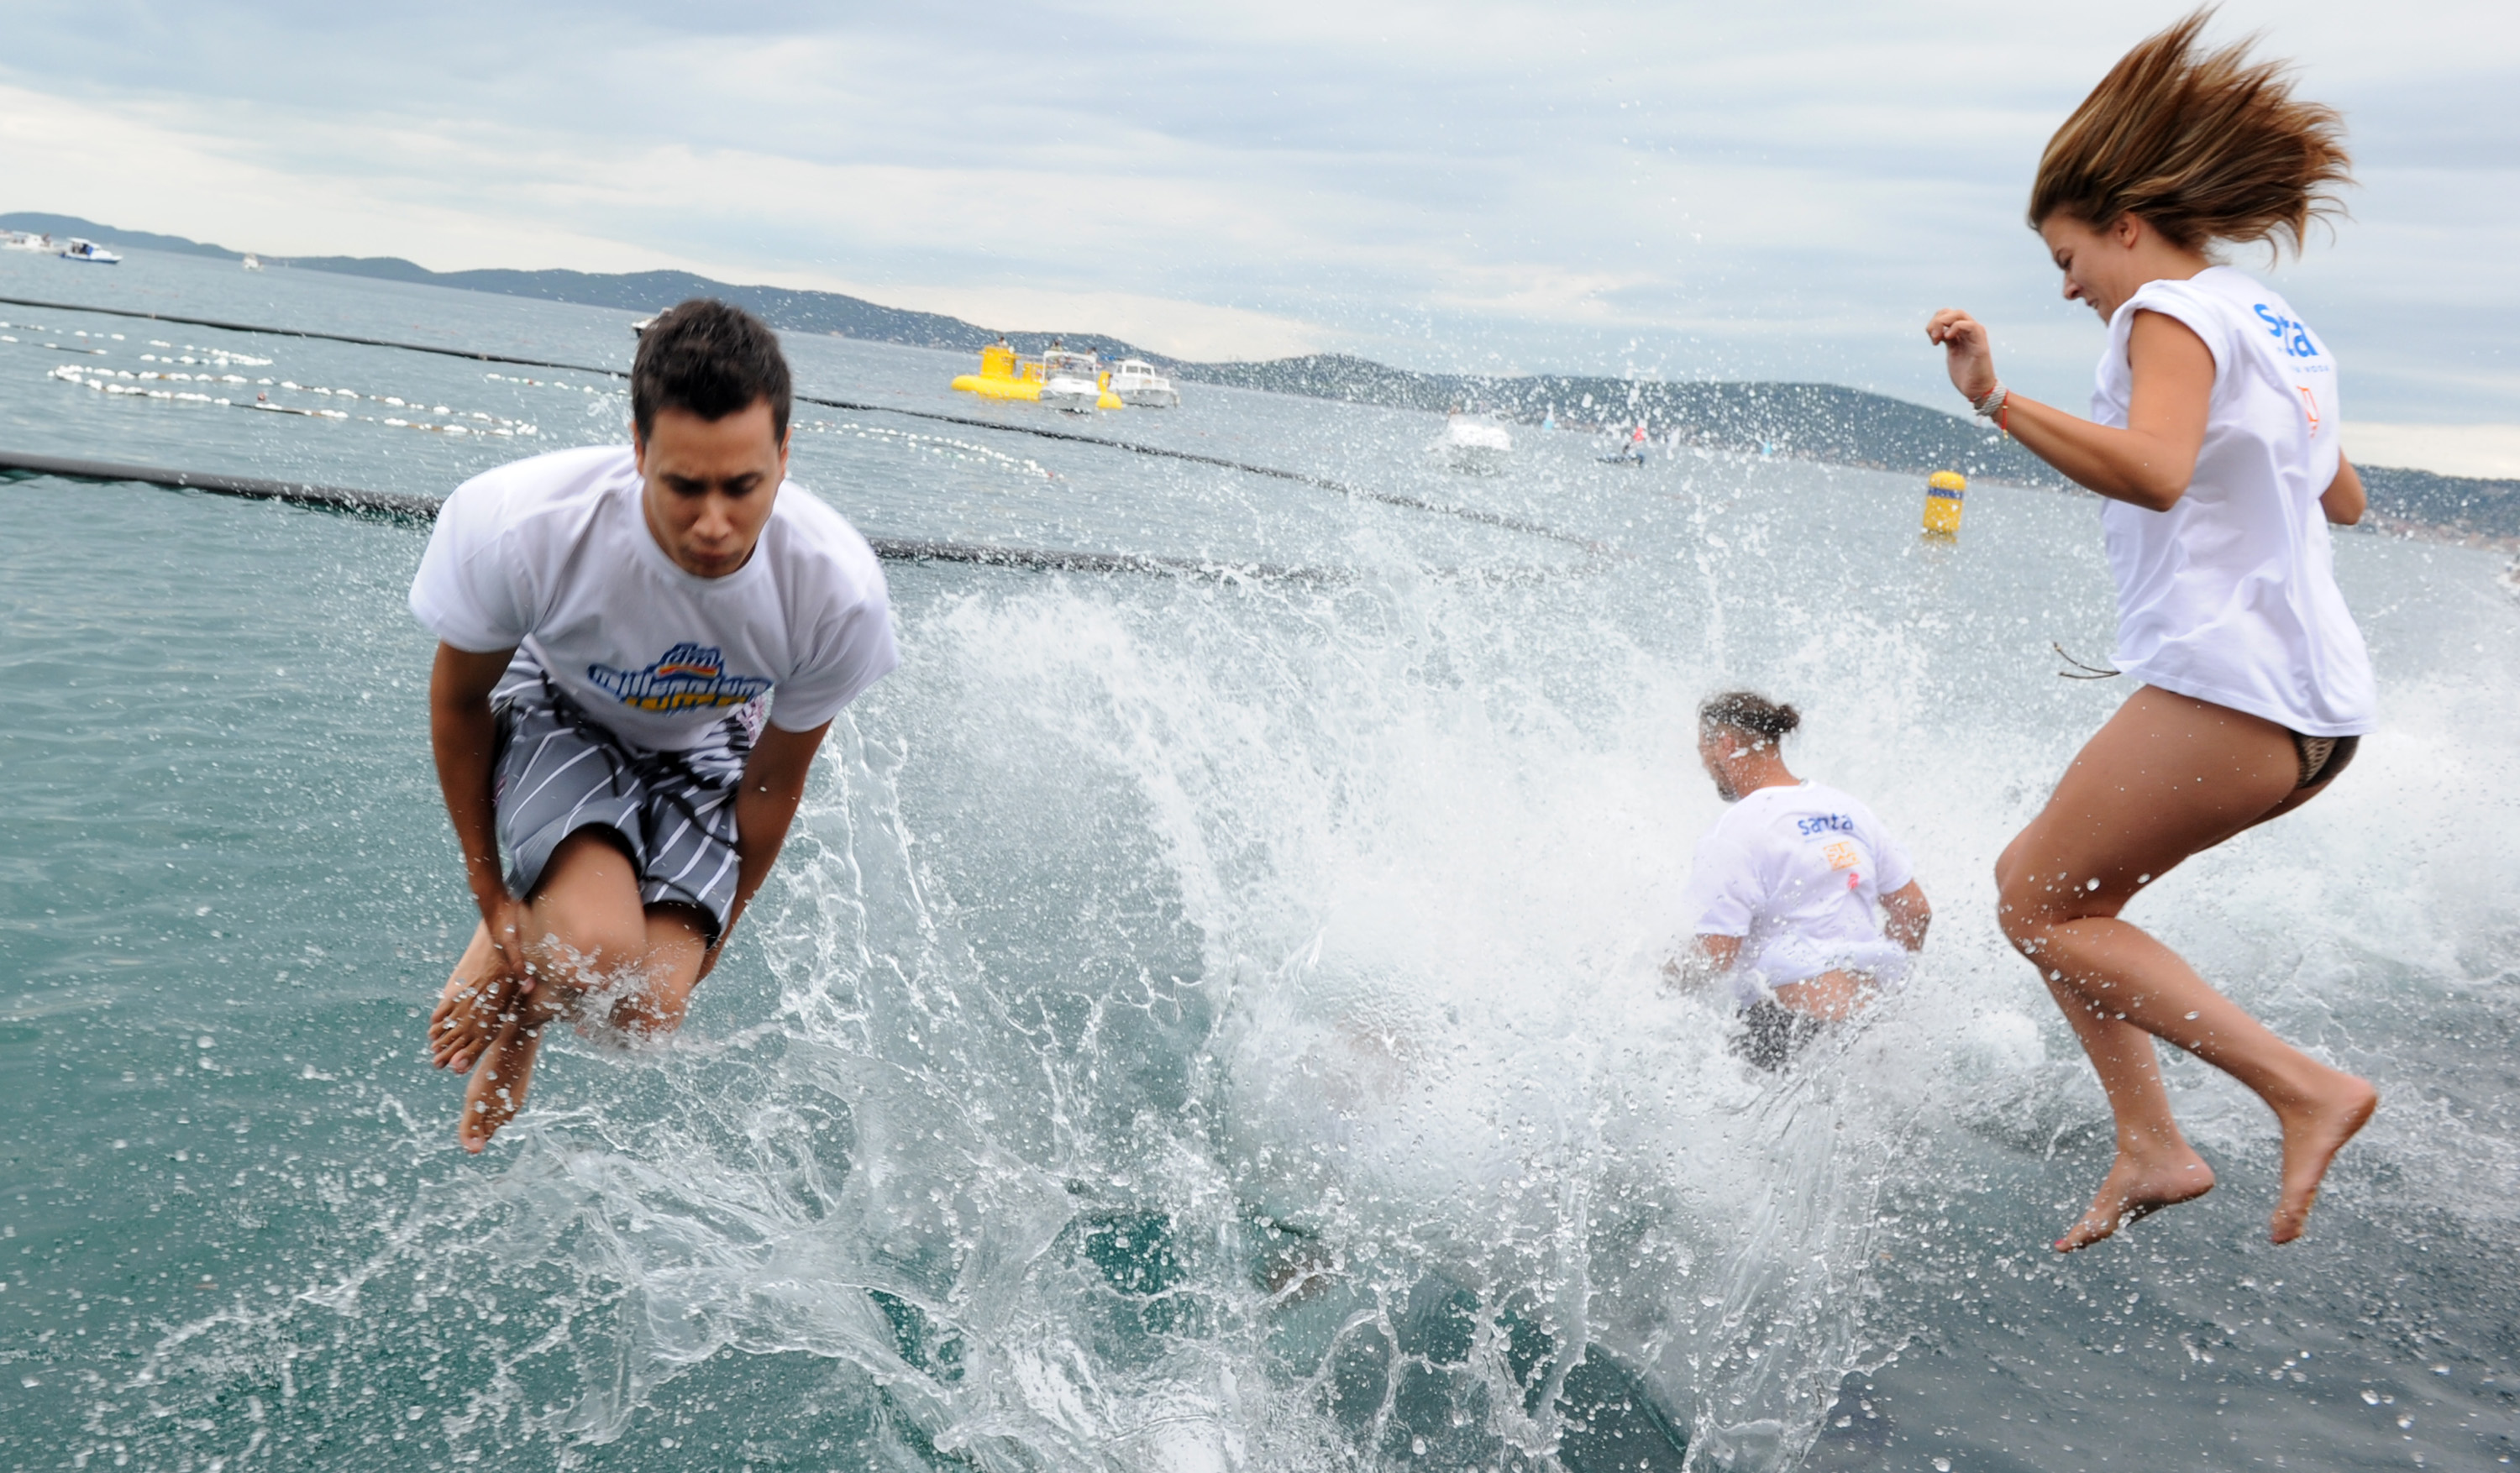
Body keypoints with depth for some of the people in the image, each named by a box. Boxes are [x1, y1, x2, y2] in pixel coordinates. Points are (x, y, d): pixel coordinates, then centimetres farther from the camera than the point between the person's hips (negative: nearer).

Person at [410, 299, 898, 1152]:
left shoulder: (839, 593, -32)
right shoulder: (521, 528, -36)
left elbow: (772, 783, -14)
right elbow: (459, 701, -13)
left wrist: (706, 945, -3)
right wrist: (490, 897, -6)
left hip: (705, 746, 2)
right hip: (558, 712, -1)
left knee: (647, 1010, -16)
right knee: (598, 955, -30)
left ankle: (516, 1028, 20)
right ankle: (509, 947, 8)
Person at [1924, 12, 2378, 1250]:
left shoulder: (2173, 314, -8)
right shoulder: (2279, 325, 20)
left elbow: (2155, 472, -28)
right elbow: (2343, 502, 31)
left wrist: (1999, 402, -30)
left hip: (2226, 682, -10)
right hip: (2318, 699, 10)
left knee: (2035, 900, -2)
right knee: (2063, 893, 14)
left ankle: (2305, 1087, -4)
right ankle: (2150, 1145, 11)